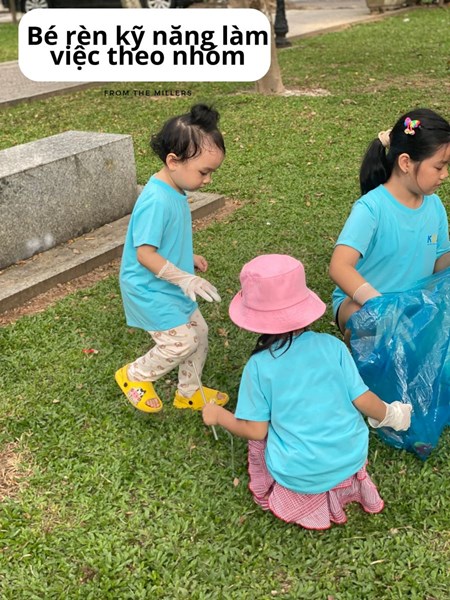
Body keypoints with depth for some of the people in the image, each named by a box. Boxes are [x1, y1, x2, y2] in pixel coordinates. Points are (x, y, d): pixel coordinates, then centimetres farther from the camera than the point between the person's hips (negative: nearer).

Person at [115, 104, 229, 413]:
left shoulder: (175, 191, 0)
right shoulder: (156, 201, -29)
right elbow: (145, 254, -29)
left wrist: (188, 258, 11)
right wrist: (185, 279, -27)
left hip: (171, 285, 10)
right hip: (150, 290, -10)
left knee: (199, 332, 16)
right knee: (182, 341, -7)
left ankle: (190, 392, 35)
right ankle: (135, 375, 19)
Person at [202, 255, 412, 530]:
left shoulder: (259, 366, -14)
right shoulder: (332, 345, -10)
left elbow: (256, 431, -9)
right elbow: (363, 401, -6)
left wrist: (218, 415, 9)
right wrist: (390, 414, 15)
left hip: (300, 475, -2)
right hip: (352, 458, 2)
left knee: (259, 439, 25)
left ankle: (307, 495, 15)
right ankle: (346, 482, 18)